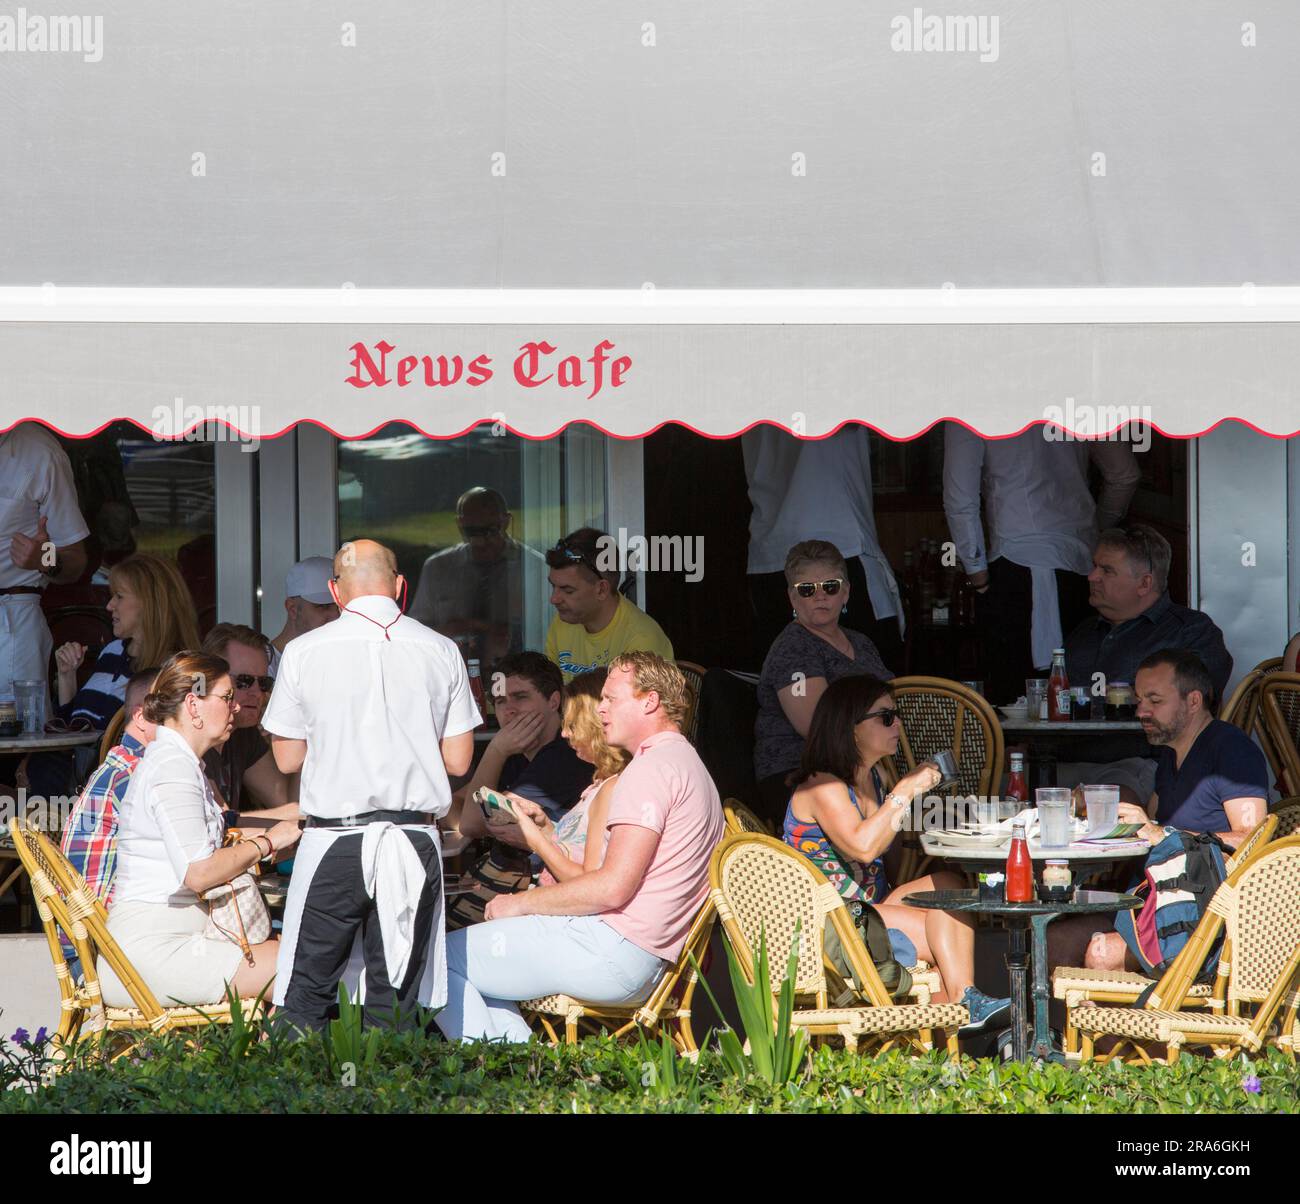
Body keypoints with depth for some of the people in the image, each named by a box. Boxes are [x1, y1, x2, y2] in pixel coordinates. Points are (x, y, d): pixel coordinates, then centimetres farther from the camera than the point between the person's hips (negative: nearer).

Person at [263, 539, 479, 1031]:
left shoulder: (303, 651, -1)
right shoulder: (441, 651, 3)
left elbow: (287, 759, 4)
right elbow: (458, 760, 6)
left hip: (334, 841, -2)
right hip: (415, 841, 2)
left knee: (305, 995, 3)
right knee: (396, 999, 6)